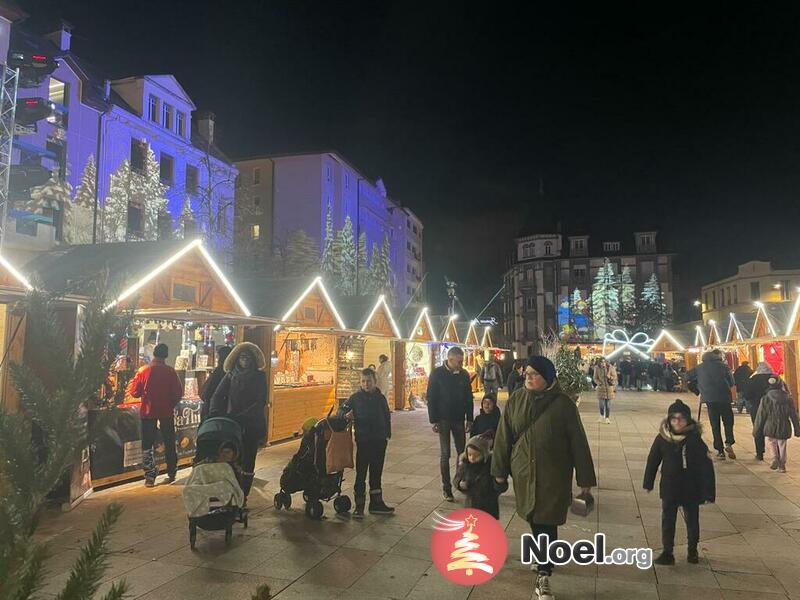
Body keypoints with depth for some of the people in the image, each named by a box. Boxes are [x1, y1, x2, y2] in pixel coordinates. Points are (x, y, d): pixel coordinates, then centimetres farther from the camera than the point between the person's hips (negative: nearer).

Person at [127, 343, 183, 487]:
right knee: (169, 443, 14)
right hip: (166, 412, 1)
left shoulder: (143, 371, -10)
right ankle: (172, 474, 20)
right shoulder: (170, 371, -9)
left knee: (147, 444, 9)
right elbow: (178, 392, -8)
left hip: (148, 412, -1)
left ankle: (150, 476, 7)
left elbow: (134, 391, -6)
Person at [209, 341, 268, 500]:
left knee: (248, 461, 4)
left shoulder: (259, 376, -2)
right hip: (232, 424, 2)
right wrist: (214, 412, -21)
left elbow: (261, 401, -11)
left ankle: (243, 496, 12)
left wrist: (242, 416, -22)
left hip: (252, 425, -2)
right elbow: (218, 395, -1)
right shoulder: (231, 374, 6)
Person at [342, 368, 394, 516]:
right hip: (363, 441, -3)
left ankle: (376, 503, 23)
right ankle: (359, 505, 10)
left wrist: (387, 434, 6)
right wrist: (346, 415, -17)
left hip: (379, 441, 3)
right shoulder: (355, 398, -3)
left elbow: (387, 417, 11)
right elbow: (342, 409, 4)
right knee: (361, 473, 0)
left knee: (376, 473, 13)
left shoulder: (380, 398, 4)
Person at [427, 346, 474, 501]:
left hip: (459, 419, 4)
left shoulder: (464, 375, 2)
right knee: (445, 454, 1)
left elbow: (469, 398, 8)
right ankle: (446, 488, 9)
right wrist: (434, 421, -11)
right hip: (443, 419, -3)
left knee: (462, 452, 7)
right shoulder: (437, 374, -9)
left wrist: (469, 419, 4)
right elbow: (431, 398, -8)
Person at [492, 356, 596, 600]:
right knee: (534, 520, 17)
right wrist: (500, 470, 4)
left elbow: (578, 442, -5)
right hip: (524, 472, 3)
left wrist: (584, 478, -2)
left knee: (547, 523, -2)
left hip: (554, 476, -3)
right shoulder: (516, 400, -4)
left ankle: (543, 577, 8)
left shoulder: (563, 404, -11)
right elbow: (504, 436, 2)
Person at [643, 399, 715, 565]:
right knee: (667, 521, 6)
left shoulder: (695, 440, -16)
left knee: (692, 521, 16)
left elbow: (706, 466, -12)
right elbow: (652, 461, 3)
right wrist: (648, 482, 10)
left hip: (691, 489, -1)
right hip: (669, 489, 1)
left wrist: (709, 491, -12)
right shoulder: (662, 438, -10)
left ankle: (692, 550, 37)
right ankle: (667, 553, 17)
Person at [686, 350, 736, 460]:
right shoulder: (723, 365, 2)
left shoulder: (700, 367, 9)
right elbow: (731, 382, 3)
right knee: (728, 421, 11)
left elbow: (688, 378, 9)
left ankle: (720, 451, 5)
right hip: (724, 397, -2)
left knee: (715, 425, 7)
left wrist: (698, 391, 15)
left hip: (709, 398, 2)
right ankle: (729, 443, -10)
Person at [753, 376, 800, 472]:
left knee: (772, 443, 15)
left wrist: (756, 430, 5)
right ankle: (782, 465, 17)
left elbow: (760, 416, -3)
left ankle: (775, 459, -5)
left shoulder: (765, 399, -7)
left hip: (771, 428, -2)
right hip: (784, 428, 2)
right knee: (782, 446, 13)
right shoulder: (788, 399, -1)